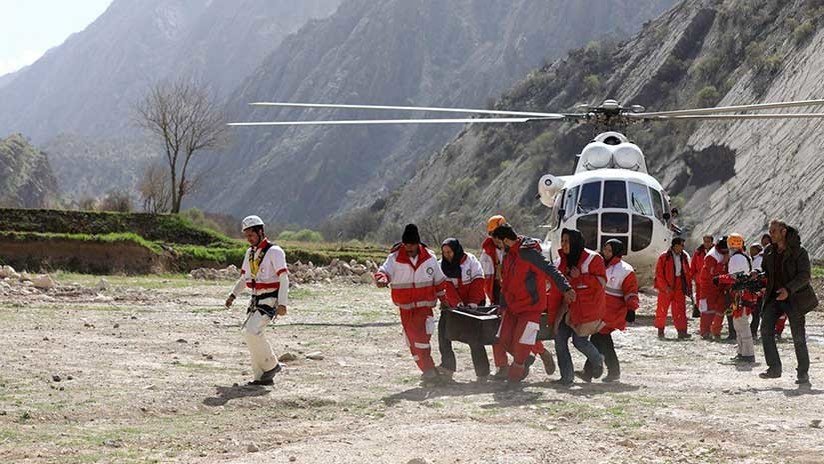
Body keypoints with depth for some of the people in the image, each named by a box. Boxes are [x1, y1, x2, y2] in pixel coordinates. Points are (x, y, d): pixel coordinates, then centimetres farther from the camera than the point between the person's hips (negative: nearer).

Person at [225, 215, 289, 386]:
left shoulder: (274, 252, -12)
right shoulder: (250, 253, 13)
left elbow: (284, 279, -16)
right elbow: (244, 277, 23)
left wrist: (282, 303, -24)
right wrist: (233, 295, 10)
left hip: (270, 299, -8)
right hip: (256, 299, 8)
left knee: (251, 331, -21)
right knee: (249, 333, 2)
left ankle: (271, 365, -4)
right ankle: (262, 377, 8)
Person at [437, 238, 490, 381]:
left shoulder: (470, 260, -8)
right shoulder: (443, 265, 0)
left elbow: (478, 281, -11)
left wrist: (473, 302, -20)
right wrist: (457, 302, -21)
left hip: (474, 304, -4)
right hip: (453, 304, 4)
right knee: (443, 330, -8)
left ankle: (482, 372, 0)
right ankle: (447, 366, -2)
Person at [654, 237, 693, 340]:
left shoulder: (684, 257, 6)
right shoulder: (664, 257, -8)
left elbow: (687, 273, 14)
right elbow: (659, 274, -8)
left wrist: (688, 287, 9)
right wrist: (665, 287, -14)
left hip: (679, 288, 3)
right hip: (666, 289, -3)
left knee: (680, 310, -4)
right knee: (662, 310, 5)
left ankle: (681, 331, -5)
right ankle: (660, 331, 17)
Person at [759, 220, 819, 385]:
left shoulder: (799, 252, -8)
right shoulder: (769, 252, 9)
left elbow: (805, 275, -14)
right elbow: (764, 272, 17)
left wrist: (789, 289, -27)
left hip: (794, 298, -5)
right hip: (774, 298, 5)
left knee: (798, 337, -3)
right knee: (766, 329, -12)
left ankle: (803, 373, 9)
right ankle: (774, 368, -7)